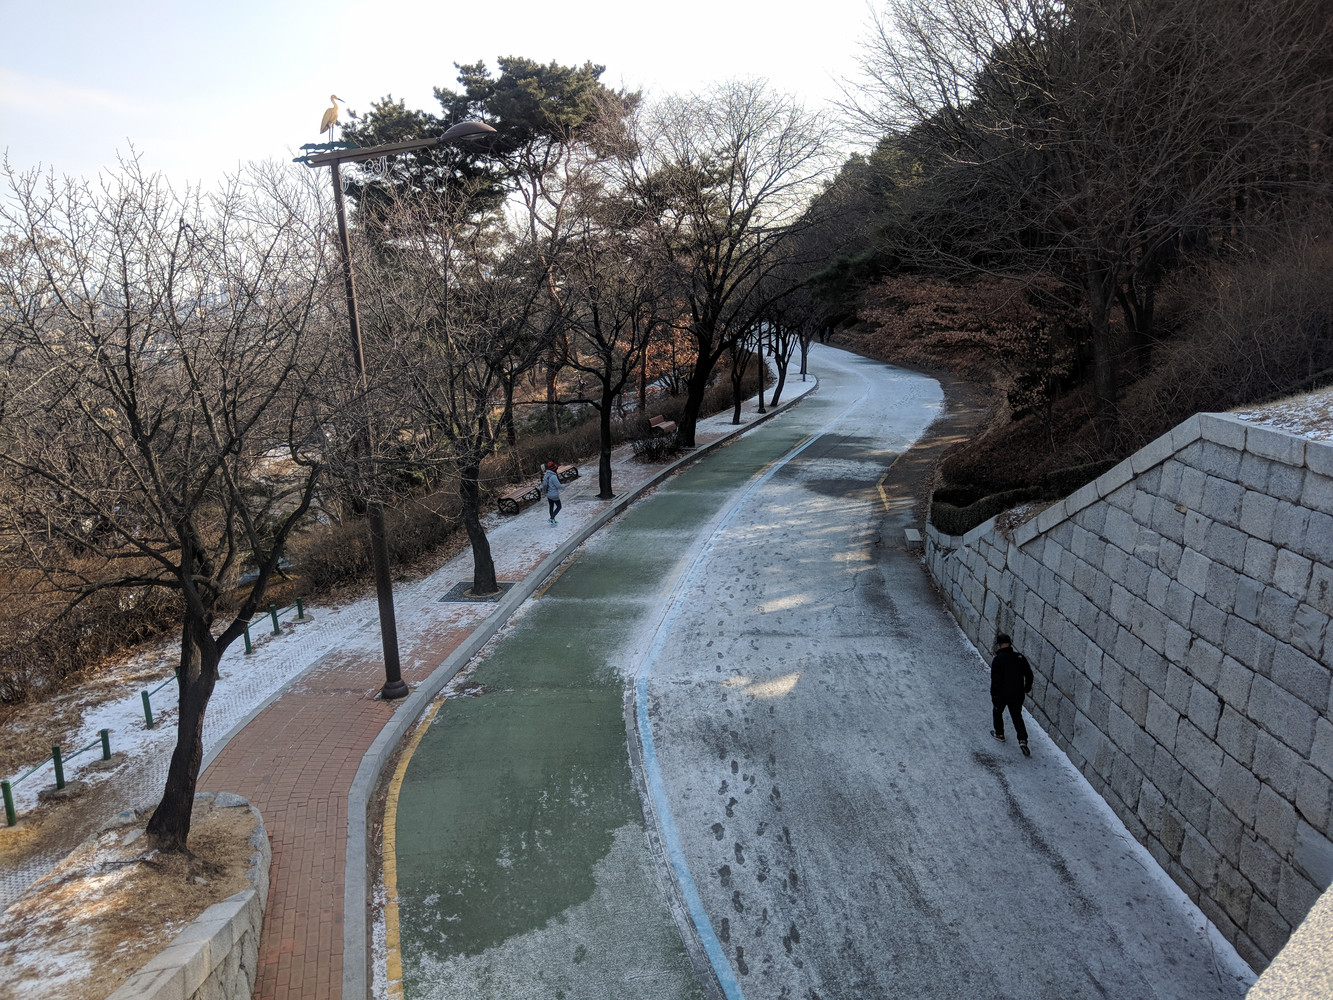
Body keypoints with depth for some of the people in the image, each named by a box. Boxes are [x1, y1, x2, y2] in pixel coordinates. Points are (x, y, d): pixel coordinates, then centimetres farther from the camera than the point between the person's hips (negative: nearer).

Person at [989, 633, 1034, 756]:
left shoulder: (997, 660, -18)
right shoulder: (1020, 657, -5)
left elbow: (995, 680, -18)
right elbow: (1029, 674, 4)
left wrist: (994, 697, -9)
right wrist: (1027, 688, 21)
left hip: (1002, 695, -4)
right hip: (1018, 695, 4)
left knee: (998, 712, 22)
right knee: (1017, 716, 15)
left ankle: (999, 734, 35)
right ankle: (1023, 740, 0)